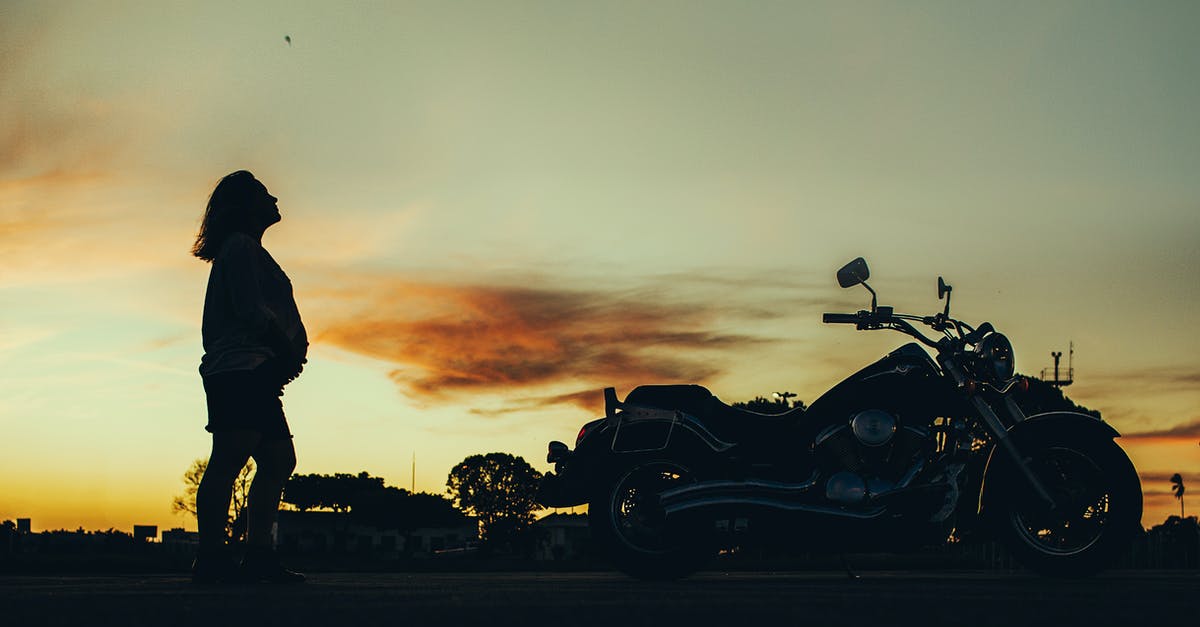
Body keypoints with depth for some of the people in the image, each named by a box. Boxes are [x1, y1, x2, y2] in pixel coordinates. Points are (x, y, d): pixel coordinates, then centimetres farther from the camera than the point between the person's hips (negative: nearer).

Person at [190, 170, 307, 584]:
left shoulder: (249, 249, 27)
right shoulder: (241, 246, -4)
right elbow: (252, 312, -15)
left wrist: (289, 355, 5)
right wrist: (289, 350, -5)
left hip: (254, 376, 11)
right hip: (241, 369, -11)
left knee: (279, 460, 8)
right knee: (230, 458, -16)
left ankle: (258, 554, 6)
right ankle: (211, 557, -19)